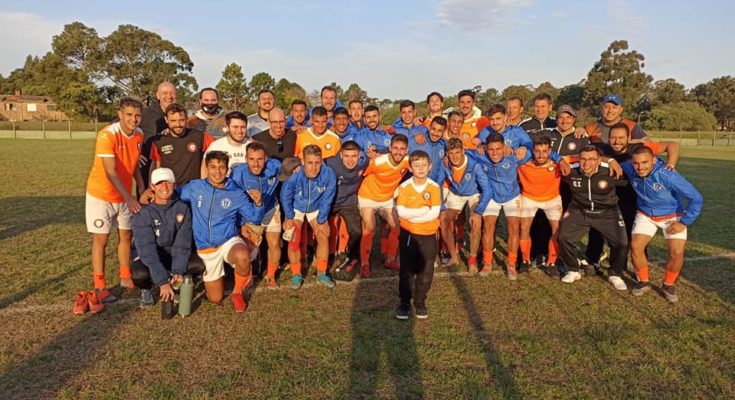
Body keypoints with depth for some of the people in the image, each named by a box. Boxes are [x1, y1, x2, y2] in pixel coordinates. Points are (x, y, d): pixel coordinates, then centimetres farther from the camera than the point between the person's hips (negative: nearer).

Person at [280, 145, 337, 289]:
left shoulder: (328, 174, -34)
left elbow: (326, 199, -16)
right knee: (294, 240, -11)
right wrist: (289, 217, -7)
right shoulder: (294, 175, -36)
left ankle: (321, 274, 12)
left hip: (315, 208, 2)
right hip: (296, 208, -1)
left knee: (323, 237, -5)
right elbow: (285, 197, -15)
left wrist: (321, 221, -9)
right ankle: (296, 275, 9)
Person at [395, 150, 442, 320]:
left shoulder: (434, 187, -6)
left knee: (426, 271, 6)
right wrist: (424, 210, -21)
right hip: (408, 233, -1)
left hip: (428, 234, 1)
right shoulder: (404, 187, -8)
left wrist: (412, 215, -18)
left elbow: (435, 213, -15)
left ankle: (420, 302, 23)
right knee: (406, 270, 4)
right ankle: (404, 303, 17)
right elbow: (401, 212, -18)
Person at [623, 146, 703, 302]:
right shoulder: (629, 169, -21)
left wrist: (685, 223, -19)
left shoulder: (667, 175, -33)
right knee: (636, 247, -12)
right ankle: (644, 283, 11)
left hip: (672, 216, -3)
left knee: (677, 253, -15)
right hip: (645, 215, 3)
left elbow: (696, 198, -25)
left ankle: (668, 286, 11)